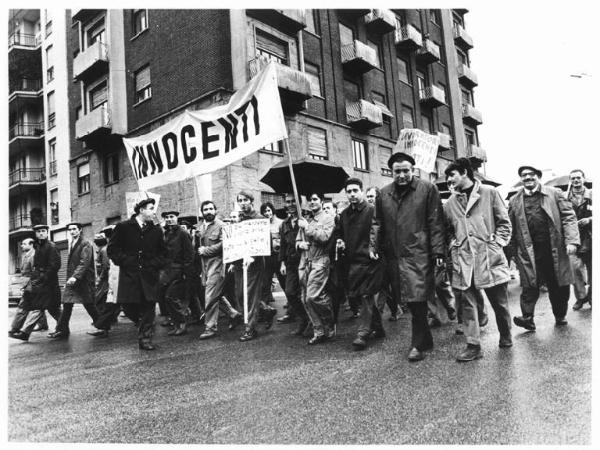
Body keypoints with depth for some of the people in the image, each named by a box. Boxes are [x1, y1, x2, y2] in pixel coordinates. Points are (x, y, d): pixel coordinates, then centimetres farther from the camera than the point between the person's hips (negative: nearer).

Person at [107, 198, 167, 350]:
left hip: (149, 275, 2)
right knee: (127, 304, -3)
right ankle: (142, 323, 27)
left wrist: (155, 265, 1)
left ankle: (145, 338, 7)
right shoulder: (123, 227, 3)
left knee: (148, 306, -2)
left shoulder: (156, 230, 10)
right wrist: (125, 262, -7)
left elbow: (163, 252, 16)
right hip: (129, 274, -1)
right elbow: (112, 249, 3)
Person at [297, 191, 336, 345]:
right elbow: (297, 240, 22)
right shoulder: (304, 220, 18)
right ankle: (319, 331, 15)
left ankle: (329, 325, 8)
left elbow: (324, 237, -15)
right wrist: (300, 244, -1)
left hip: (319, 262, -6)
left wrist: (307, 227, -9)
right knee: (305, 300, 4)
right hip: (304, 262, 6)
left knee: (313, 297, -16)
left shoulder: (328, 218, 1)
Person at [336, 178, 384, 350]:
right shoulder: (344, 214, 13)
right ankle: (377, 328, 29)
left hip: (369, 260, -7)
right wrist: (339, 241, 6)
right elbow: (339, 232, 25)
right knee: (367, 297, 15)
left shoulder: (372, 210, -9)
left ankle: (363, 333, -5)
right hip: (352, 261, 7)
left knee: (366, 297, -8)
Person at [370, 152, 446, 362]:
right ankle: (424, 339, 28)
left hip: (419, 254, -4)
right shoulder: (384, 194, 11)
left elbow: (435, 223, -5)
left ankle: (418, 344, 9)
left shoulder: (427, 189, -2)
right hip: (394, 255, 5)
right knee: (408, 300, 10)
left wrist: (438, 251, -10)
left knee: (417, 299, -6)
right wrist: (374, 246, 2)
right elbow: (377, 223, 15)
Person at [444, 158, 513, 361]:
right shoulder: (450, 202, 10)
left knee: (499, 300, 9)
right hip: (463, 258, 2)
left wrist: (497, 243, -5)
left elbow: (504, 223, 4)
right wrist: (454, 246, 6)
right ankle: (473, 345, 8)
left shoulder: (489, 193, 1)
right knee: (467, 302, 1)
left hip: (489, 256, -2)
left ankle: (505, 335, 33)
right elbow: (448, 229, 20)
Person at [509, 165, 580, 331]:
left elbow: (569, 217, 0)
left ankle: (560, 316, 29)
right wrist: (514, 252, 2)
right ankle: (527, 318, -8)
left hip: (555, 249, 1)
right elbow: (511, 227, 6)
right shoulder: (514, 201, 7)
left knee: (559, 285, 11)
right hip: (529, 252, -1)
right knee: (530, 285, -11)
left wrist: (571, 241, -11)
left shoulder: (555, 194, 6)